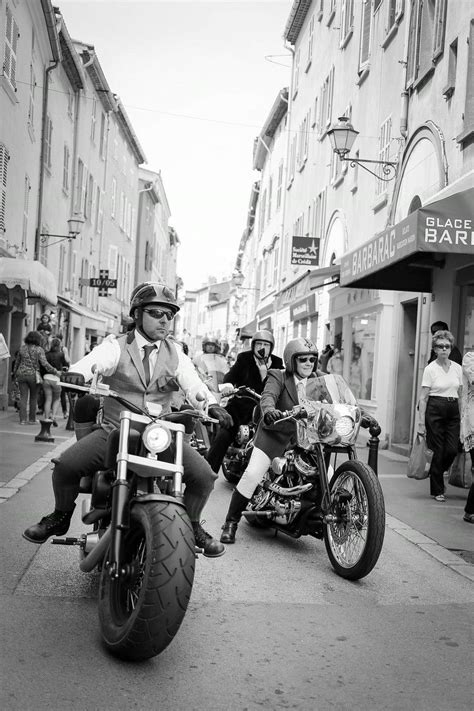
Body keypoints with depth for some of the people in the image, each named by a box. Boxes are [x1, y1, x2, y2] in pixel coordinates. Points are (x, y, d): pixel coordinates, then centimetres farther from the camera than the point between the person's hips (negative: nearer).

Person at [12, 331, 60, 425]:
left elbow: (17, 362, 12)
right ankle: (32, 419, 15)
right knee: (33, 397, 11)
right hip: (33, 375, -3)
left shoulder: (22, 348, 4)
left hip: (21, 374, 3)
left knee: (23, 397, 4)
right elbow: (44, 364, -15)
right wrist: (55, 372, -8)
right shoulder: (39, 350, -8)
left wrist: (15, 373, 24)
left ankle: (22, 419, 0)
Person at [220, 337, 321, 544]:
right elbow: (268, 396, -25)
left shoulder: (319, 379, 8)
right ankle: (231, 523, -2)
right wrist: (269, 410, -49)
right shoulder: (278, 377, -7)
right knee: (252, 475, -16)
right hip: (276, 433, -4)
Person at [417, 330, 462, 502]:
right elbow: (423, 398, -5)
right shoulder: (430, 369, -4)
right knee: (439, 451, -1)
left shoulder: (457, 368, 9)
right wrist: (421, 421, -9)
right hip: (435, 410, -4)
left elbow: (460, 394, 15)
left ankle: (435, 473, 25)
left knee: (452, 450, -5)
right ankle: (437, 490, 13)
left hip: (453, 411, 4)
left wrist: (462, 416, 9)